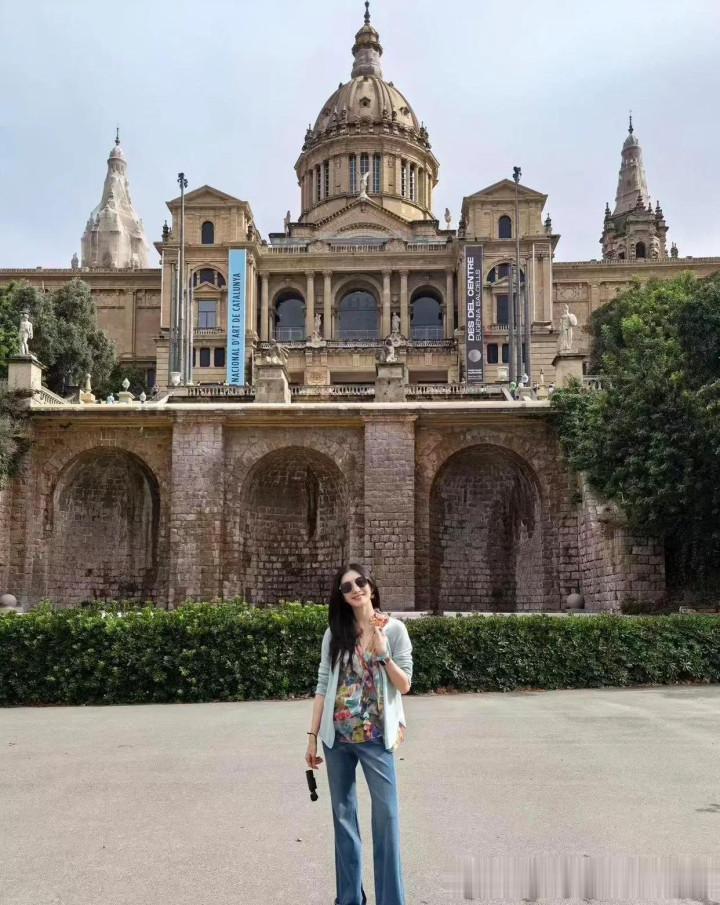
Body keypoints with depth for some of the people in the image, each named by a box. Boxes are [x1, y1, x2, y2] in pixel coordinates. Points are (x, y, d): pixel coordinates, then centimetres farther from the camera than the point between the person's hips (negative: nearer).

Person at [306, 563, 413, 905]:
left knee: (386, 817, -3)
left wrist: (383, 653, -16)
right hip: (337, 737, 3)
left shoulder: (394, 629, -2)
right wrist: (312, 736, 3)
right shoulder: (334, 634, 4)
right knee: (343, 817, 11)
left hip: (375, 737, -3)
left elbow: (404, 686, -3)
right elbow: (323, 687, 4)